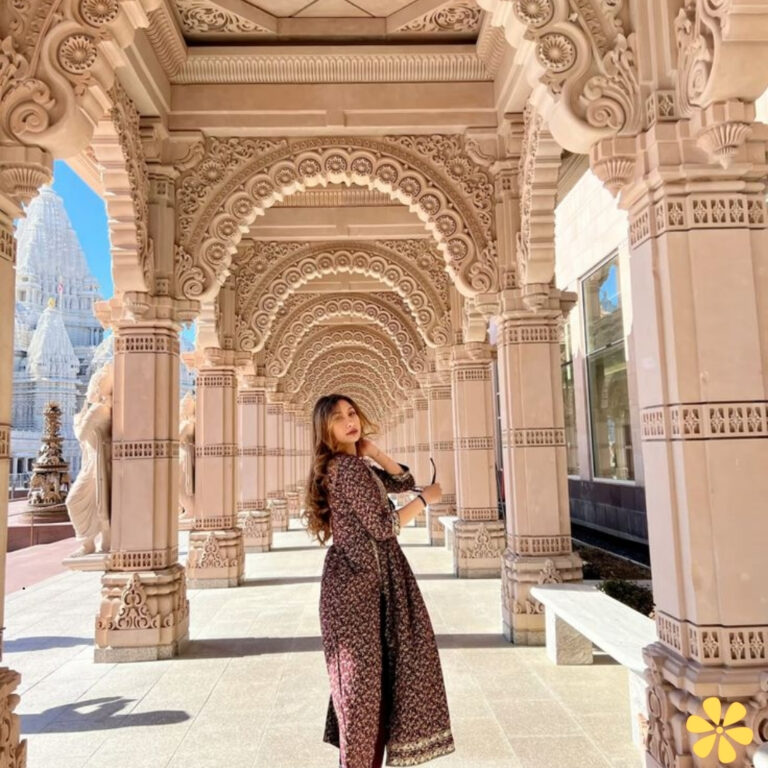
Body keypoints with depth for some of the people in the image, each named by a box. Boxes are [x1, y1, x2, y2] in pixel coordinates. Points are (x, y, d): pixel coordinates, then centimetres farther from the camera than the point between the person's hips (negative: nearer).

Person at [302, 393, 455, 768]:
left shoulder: (353, 465, 14)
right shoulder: (349, 466, -17)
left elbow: (403, 481, 17)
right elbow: (383, 526, -20)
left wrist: (373, 450, 6)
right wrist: (425, 499, -8)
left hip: (364, 577, 10)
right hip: (359, 581, -10)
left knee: (370, 674, 17)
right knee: (362, 674, 0)